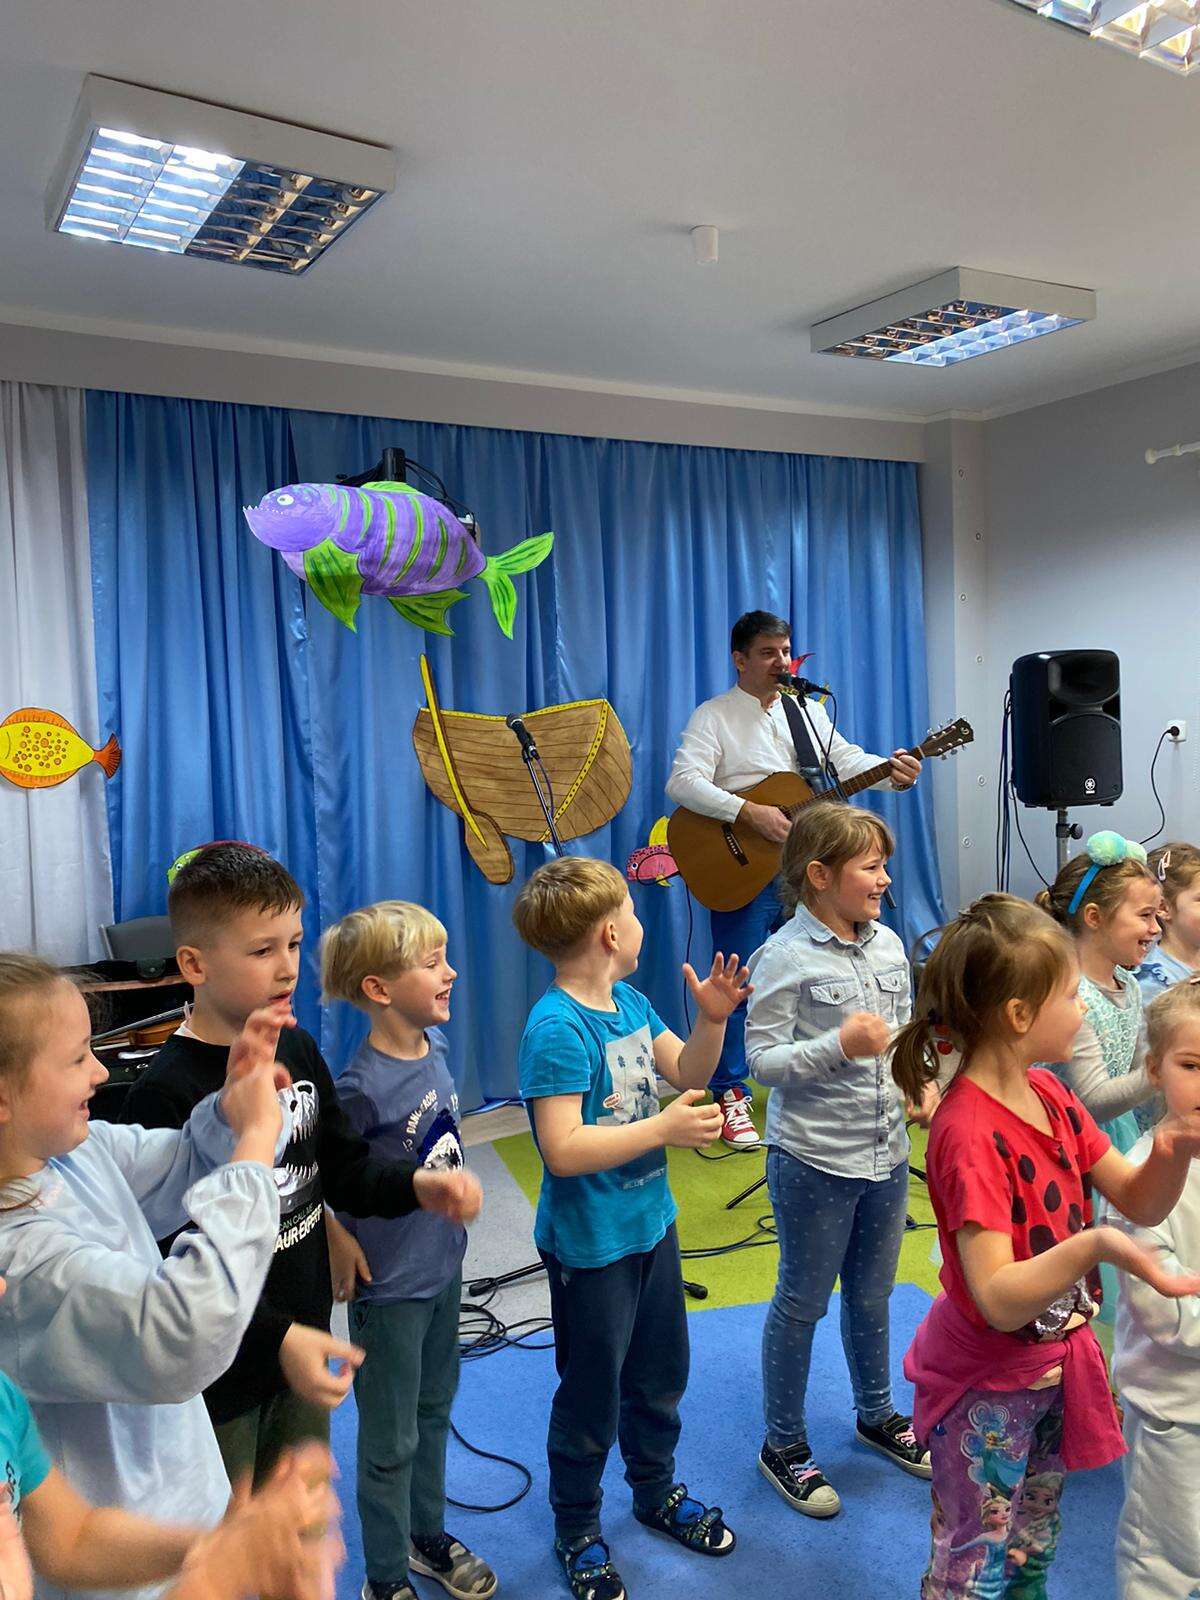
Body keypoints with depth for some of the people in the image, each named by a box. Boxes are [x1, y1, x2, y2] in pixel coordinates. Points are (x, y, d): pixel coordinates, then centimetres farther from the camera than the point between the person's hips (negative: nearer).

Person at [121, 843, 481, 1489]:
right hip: (218, 1375, -6)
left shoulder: (298, 1051, -2)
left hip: (301, 1347, 6)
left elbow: (343, 1169, 6)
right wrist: (275, 1337, -31)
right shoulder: (166, 1094, -24)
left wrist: (417, 1186, -12)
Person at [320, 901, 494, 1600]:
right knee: (391, 1441, 14)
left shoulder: (435, 1047, -6)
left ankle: (429, 1538, 48)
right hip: (391, 1285, -7)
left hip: (444, 1266, 7)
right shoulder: (364, 1087, -28)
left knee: (434, 1411, 26)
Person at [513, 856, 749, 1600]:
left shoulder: (631, 1002, -1)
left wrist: (712, 1020, -9)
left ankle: (658, 1490, 49)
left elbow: (687, 1074, 9)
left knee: (661, 1373, 25)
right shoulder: (557, 1028, -27)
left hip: (652, 1223, 8)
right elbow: (563, 1149, -31)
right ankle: (577, 1530, 37)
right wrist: (665, 1129, -28)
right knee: (592, 1398, 13)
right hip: (591, 1245, -8)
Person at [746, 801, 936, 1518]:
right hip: (814, 1161, -6)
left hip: (887, 1155, 6)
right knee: (803, 1302, 10)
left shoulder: (889, 945, 3)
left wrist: (922, 1079, -3)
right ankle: (784, 1444, 29)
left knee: (872, 1293, 23)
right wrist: (839, 1045, -28)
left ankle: (877, 1414, 45)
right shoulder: (787, 956, -17)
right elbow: (762, 1059, -17)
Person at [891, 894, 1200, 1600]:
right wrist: (1097, 1245, -47)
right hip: (988, 1385, -8)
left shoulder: (1049, 1093, -3)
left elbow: (1141, 1203, 2)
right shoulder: (971, 1131, -30)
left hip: (1057, 1364, 8)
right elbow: (997, 1300, -32)